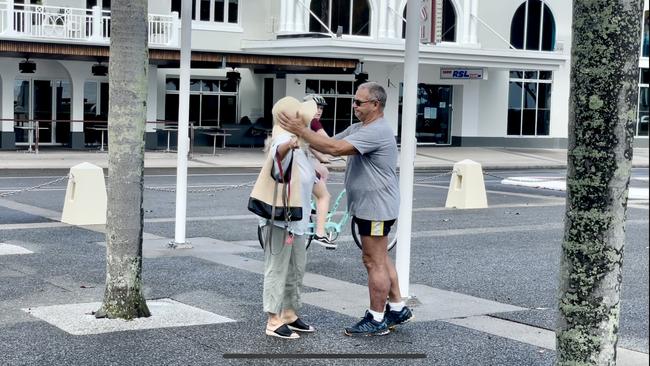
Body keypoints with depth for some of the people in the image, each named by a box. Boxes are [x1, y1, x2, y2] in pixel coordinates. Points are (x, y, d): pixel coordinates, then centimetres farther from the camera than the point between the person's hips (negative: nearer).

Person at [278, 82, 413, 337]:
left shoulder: (377, 131, -21)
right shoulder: (358, 128, 13)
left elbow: (335, 148, -30)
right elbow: (330, 143, 7)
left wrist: (300, 130, -27)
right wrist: (300, 133, -6)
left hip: (375, 208, -10)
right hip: (367, 206, 10)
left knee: (375, 262, -3)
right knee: (380, 259, 17)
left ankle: (377, 320, 5)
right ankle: (397, 308, 26)